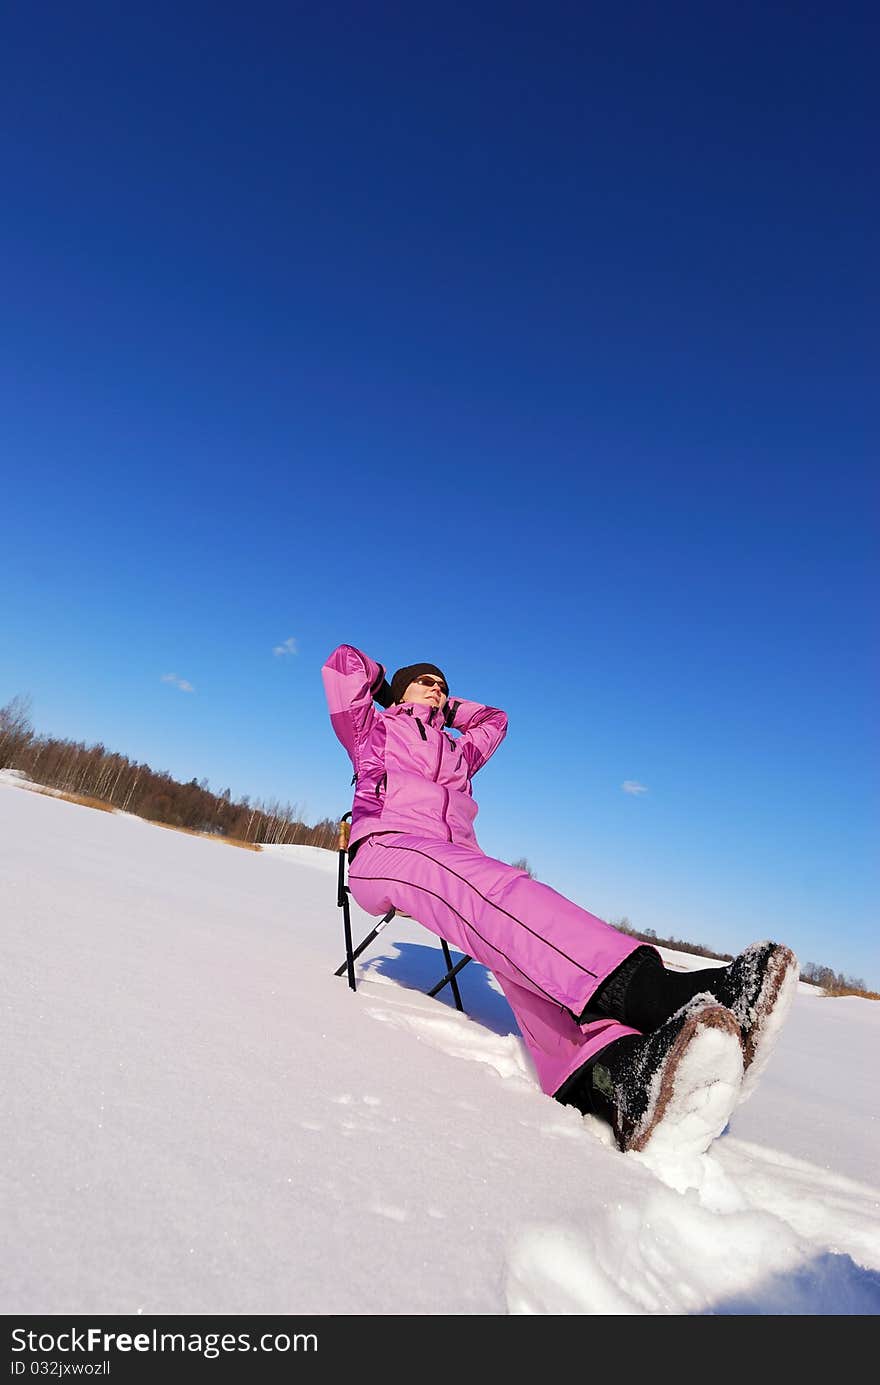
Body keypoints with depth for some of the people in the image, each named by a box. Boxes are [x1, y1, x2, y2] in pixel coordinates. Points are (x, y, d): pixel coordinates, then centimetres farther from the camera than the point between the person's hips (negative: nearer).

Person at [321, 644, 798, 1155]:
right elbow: (345, 662, 19)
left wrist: (445, 709, 48)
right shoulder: (374, 729, 25)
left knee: (522, 946, -31)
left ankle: (615, 1072, -63)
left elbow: (495, 719, 54)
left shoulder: (458, 751, 39)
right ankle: (646, 986, -66)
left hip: (457, 860, 6)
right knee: (496, 888, -40)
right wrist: (387, 688, 34)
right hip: (386, 850, -5)